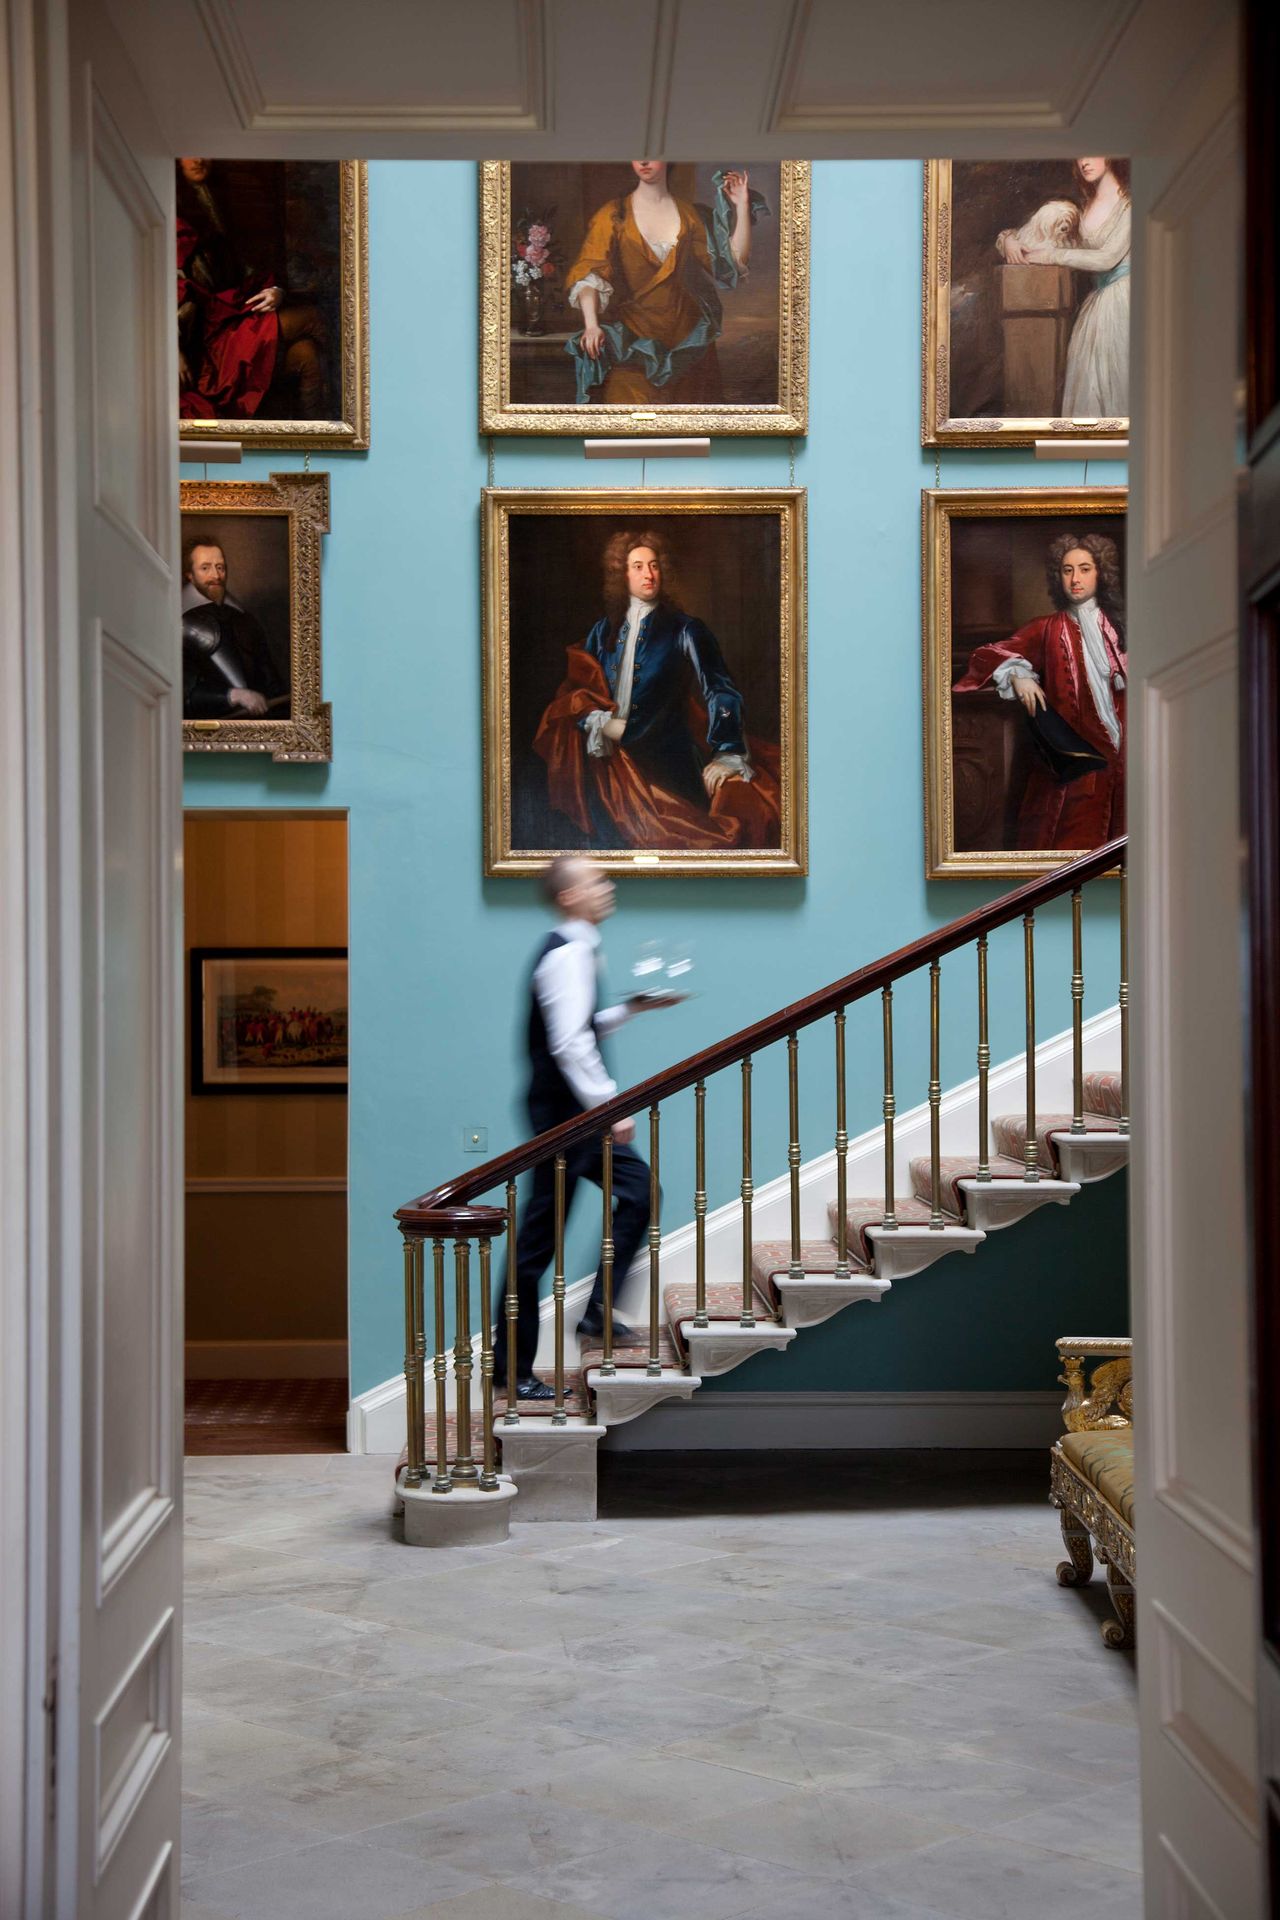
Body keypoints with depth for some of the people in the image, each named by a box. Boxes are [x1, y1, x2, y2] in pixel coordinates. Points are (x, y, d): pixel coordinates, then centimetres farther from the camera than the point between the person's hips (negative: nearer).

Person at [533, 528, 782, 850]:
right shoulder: (605, 630, 11)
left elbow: (720, 690, -11)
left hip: (667, 762, -3)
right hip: (612, 758, 3)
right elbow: (577, 685, 11)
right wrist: (594, 720, -11)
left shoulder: (683, 630, -1)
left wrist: (728, 755, -25)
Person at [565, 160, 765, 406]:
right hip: (632, 344, -2)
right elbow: (588, 275, -10)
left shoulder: (689, 214, 8)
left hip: (685, 342, 2)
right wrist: (591, 325, -26)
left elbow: (735, 259, 4)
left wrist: (742, 206, -4)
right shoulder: (613, 215, 1)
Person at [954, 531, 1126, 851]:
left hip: (1117, 758, 2)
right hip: (1072, 761, -2)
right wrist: (1017, 675, -17)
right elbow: (988, 655, 0)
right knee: (1071, 847, -6)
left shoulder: (1116, 627, 12)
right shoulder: (1047, 630, 5)